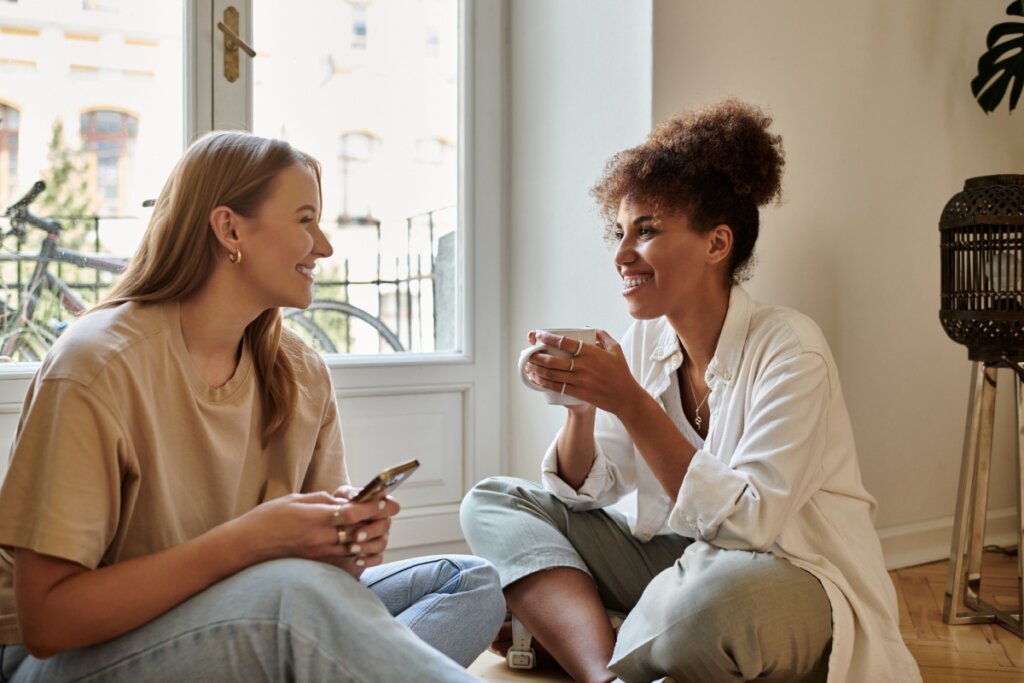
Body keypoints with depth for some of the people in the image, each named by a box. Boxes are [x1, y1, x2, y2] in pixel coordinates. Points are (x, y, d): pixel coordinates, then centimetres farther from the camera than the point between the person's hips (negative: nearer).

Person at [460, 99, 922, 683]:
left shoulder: (790, 349, -17)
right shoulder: (645, 339, 2)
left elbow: (748, 521, -25)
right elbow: (585, 492, 4)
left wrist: (629, 401, -28)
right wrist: (582, 403, -16)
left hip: (797, 580, -6)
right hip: (675, 561, 7)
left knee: (713, 593, -41)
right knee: (492, 502, -4)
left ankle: (562, 635, -10)